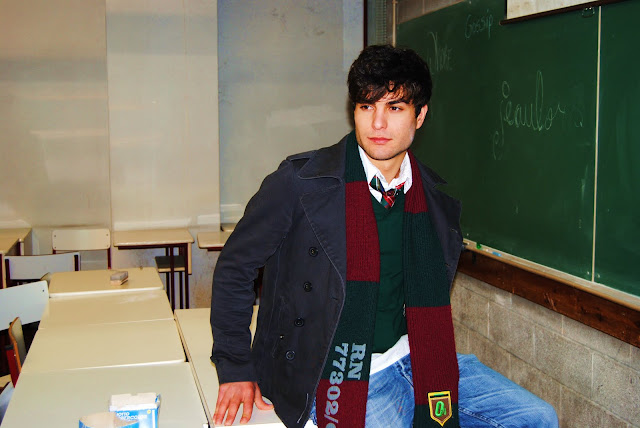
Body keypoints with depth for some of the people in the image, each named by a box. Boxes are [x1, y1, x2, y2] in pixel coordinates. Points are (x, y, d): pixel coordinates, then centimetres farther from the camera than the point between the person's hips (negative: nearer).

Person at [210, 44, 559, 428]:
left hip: (412, 359, 5)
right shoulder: (301, 180, -12)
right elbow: (235, 266, -4)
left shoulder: (437, 202, 3)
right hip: (340, 377, -5)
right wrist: (236, 370, -6)